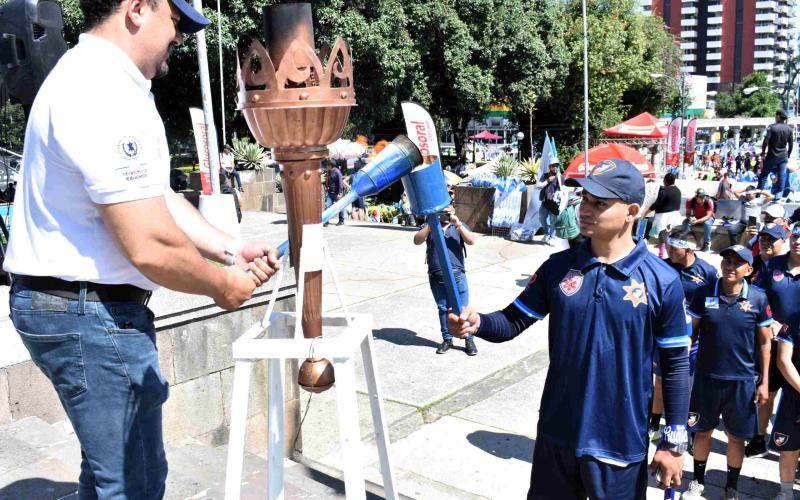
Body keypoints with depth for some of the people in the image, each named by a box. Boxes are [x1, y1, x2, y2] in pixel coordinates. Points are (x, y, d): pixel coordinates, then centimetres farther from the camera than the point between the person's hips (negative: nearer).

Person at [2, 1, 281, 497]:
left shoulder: (95, 79, 14)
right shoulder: (104, 95, -22)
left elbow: (156, 200, 13)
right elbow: (151, 246, -26)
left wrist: (231, 250, 7)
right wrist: (222, 284, -10)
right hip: (92, 311, -11)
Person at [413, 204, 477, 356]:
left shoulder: (459, 226, 10)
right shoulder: (429, 227, 8)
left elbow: (471, 241, -6)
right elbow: (417, 240, -8)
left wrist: (458, 225, -16)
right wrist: (431, 225, -17)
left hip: (457, 275, -1)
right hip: (436, 277, 1)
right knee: (443, 309, 9)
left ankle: (469, 340, 9)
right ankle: (447, 339, 21)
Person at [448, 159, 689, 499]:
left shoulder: (662, 281, -10)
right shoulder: (558, 266, -2)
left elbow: (675, 365, -5)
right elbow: (513, 321, 0)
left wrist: (674, 442, -3)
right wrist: (478, 323, -22)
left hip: (621, 443, -3)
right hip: (557, 434, 3)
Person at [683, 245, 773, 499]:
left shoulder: (758, 299, -6)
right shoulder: (703, 294, -6)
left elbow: (764, 343, 0)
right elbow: (691, 332, 3)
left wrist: (764, 382, -1)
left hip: (743, 380, -1)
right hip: (706, 376, 1)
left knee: (736, 437, 11)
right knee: (702, 431, 13)